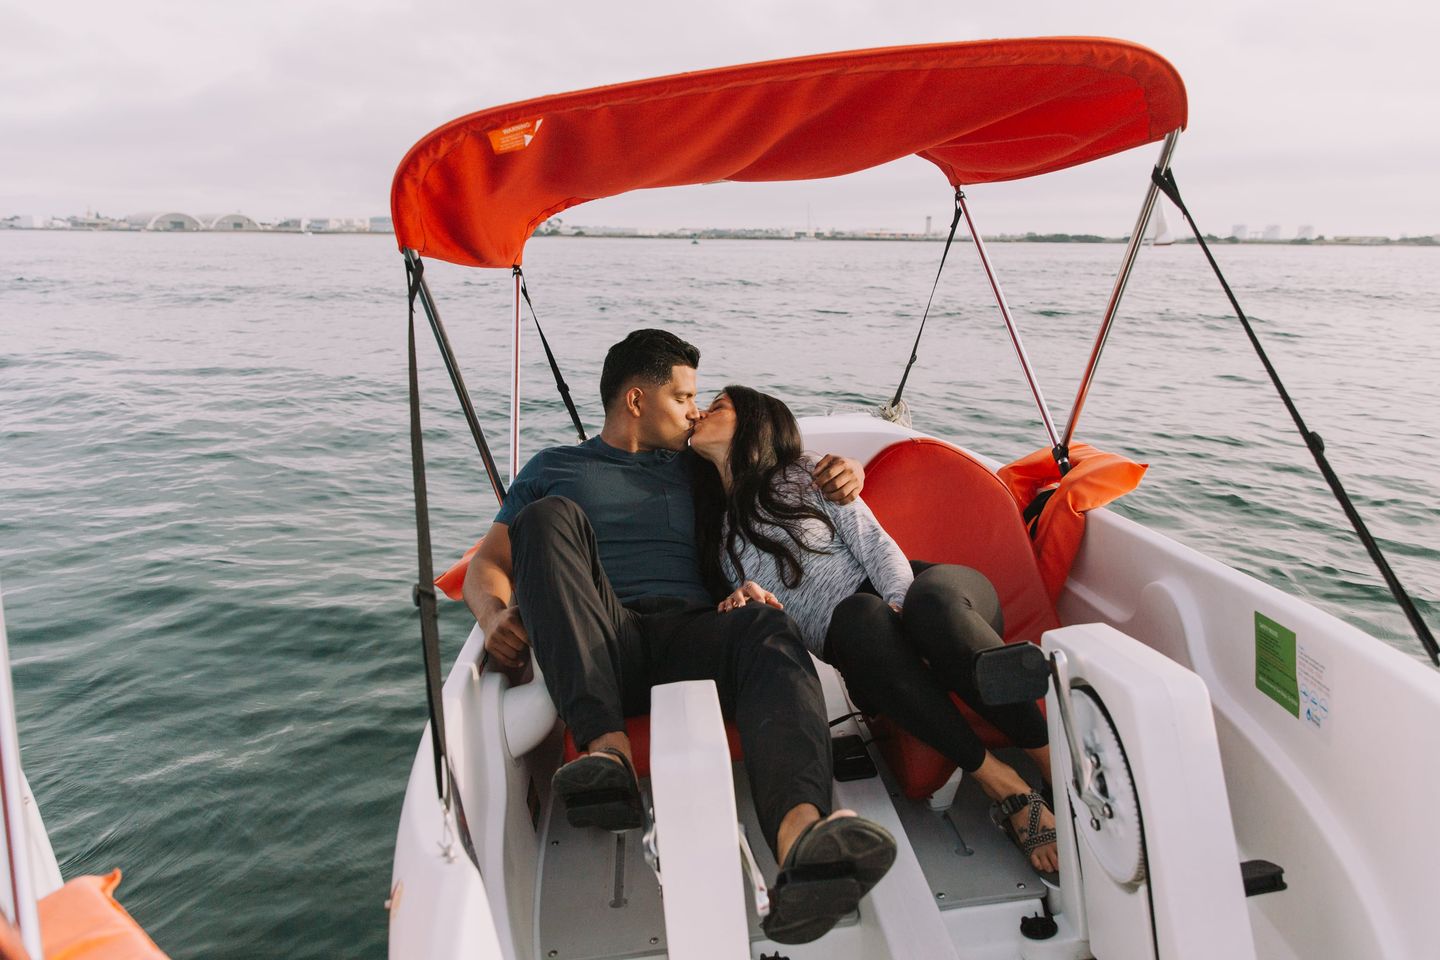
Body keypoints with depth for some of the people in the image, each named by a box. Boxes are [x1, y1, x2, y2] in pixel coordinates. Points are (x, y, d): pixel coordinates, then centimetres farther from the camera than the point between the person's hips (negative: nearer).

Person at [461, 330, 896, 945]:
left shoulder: (702, 469, 29)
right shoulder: (554, 469, 25)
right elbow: (489, 560, 18)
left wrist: (842, 477, 10)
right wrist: (494, 612, -5)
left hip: (688, 633, 1)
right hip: (592, 651, -1)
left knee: (768, 630, -31)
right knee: (547, 518, -25)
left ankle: (800, 834, -60)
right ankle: (607, 748, -42)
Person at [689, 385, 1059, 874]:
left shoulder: (806, 477, 14)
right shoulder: (716, 529, 23)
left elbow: (876, 545, 2)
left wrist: (904, 610, -18)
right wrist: (744, 599, -7)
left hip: (909, 592, -1)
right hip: (851, 642, 1)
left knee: (932, 601, -37)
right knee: (860, 617, -36)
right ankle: (1001, 784, -34)